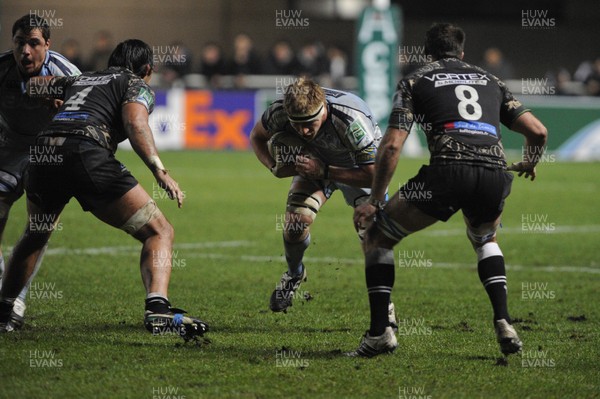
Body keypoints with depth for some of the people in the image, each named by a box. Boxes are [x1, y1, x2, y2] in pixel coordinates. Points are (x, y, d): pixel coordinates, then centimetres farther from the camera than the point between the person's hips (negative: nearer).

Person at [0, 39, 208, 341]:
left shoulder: (80, 80, 34)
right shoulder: (139, 87, 16)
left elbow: (30, 85, 42)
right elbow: (135, 123, -5)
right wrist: (159, 171, -15)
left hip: (43, 155, 6)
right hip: (86, 152, -6)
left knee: (34, 236, 33)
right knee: (159, 231, -1)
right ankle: (158, 310, -24)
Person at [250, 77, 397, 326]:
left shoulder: (352, 120, -43)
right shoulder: (279, 112, -31)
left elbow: (373, 175, -34)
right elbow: (257, 137, -6)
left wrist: (325, 171, -41)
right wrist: (274, 166, -26)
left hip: (357, 167, -3)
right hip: (315, 162, 3)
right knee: (295, 222, -18)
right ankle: (294, 274, 17)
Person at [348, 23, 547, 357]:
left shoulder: (415, 81, 19)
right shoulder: (491, 81, 28)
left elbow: (392, 145, 8)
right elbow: (538, 131, 20)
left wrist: (375, 200, 16)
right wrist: (530, 164, 42)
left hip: (448, 170, -3)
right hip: (495, 174, 4)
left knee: (377, 237, 18)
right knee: (485, 239, 37)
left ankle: (380, 332, 7)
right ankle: (504, 324, 18)